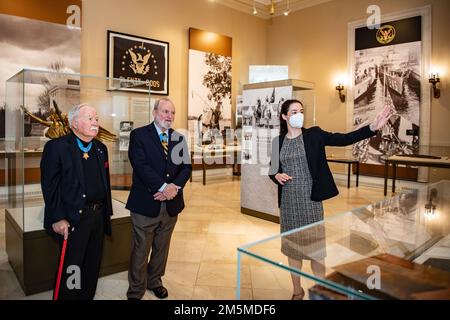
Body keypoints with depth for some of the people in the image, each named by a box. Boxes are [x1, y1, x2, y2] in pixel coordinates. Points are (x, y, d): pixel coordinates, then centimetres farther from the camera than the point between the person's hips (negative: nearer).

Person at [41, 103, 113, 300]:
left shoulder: (101, 148, 9)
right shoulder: (56, 147, -10)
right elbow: (50, 186, -13)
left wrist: (106, 211, 10)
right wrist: (58, 218, -16)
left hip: (98, 216, 6)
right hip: (73, 219, -6)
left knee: (92, 267, 19)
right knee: (71, 269, 9)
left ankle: (87, 296, 37)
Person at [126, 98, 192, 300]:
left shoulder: (179, 138, 10)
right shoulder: (139, 135, -4)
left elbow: (186, 166, 3)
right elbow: (140, 165, -15)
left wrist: (175, 187, -14)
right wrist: (163, 187, -21)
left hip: (171, 203, 5)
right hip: (145, 203, -4)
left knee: (162, 249, 18)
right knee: (140, 251, 6)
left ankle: (155, 281, 39)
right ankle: (136, 291, 25)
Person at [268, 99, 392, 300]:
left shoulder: (314, 135, -2)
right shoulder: (278, 141, 5)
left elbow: (344, 139, -13)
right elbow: (272, 169, 12)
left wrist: (372, 127, -25)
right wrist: (276, 176, -11)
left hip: (310, 199, -2)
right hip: (288, 201, 3)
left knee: (315, 246, 4)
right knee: (291, 246, 13)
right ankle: (297, 290, 32)